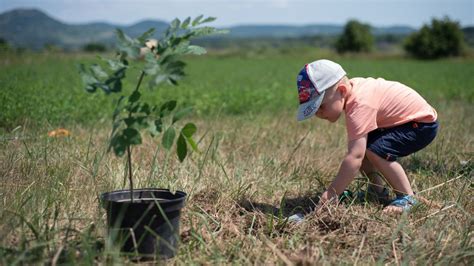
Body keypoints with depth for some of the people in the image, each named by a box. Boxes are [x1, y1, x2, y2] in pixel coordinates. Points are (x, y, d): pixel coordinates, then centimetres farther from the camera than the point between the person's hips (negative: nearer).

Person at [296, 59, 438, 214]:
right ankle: (378, 190, 14)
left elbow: (355, 158, -41)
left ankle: (407, 197, -13)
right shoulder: (352, 86, -8)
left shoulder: (360, 106, -35)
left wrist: (331, 194, -39)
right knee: (359, 145, 0)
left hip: (423, 122, -10)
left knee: (375, 150, -28)